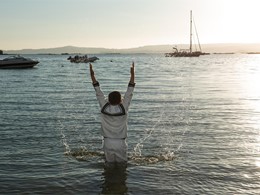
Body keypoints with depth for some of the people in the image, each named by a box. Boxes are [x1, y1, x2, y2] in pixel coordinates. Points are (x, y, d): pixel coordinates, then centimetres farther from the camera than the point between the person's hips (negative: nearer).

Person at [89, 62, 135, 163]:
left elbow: (98, 91, -4)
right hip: (121, 143, -2)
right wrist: (132, 74, -8)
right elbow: (130, 91, -10)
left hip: (107, 143, 2)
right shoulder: (123, 108, -14)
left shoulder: (104, 107, -10)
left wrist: (92, 75, 1)